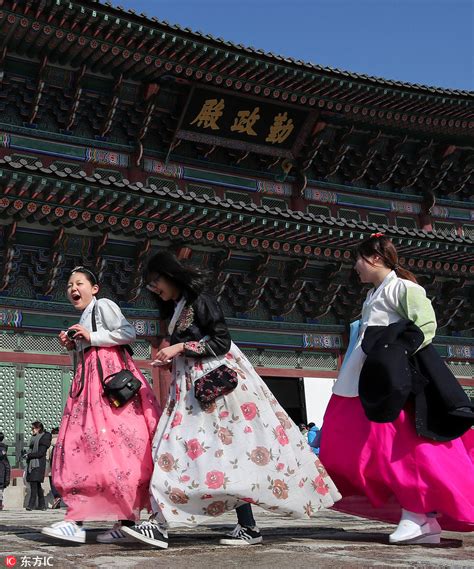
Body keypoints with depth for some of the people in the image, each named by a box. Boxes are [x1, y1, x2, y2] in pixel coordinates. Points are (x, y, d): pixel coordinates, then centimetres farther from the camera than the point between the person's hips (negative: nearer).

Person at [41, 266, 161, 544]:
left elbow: (129, 333, -11)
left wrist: (92, 337, -10)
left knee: (116, 447, -15)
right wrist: (73, 346, 13)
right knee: (83, 444, -1)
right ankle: (77, 520, -4)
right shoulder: (83, 321, 26)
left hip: (112, 377, -9)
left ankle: (126, 521, -18)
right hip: (90, 382, 9)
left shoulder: (103, 305, 2)